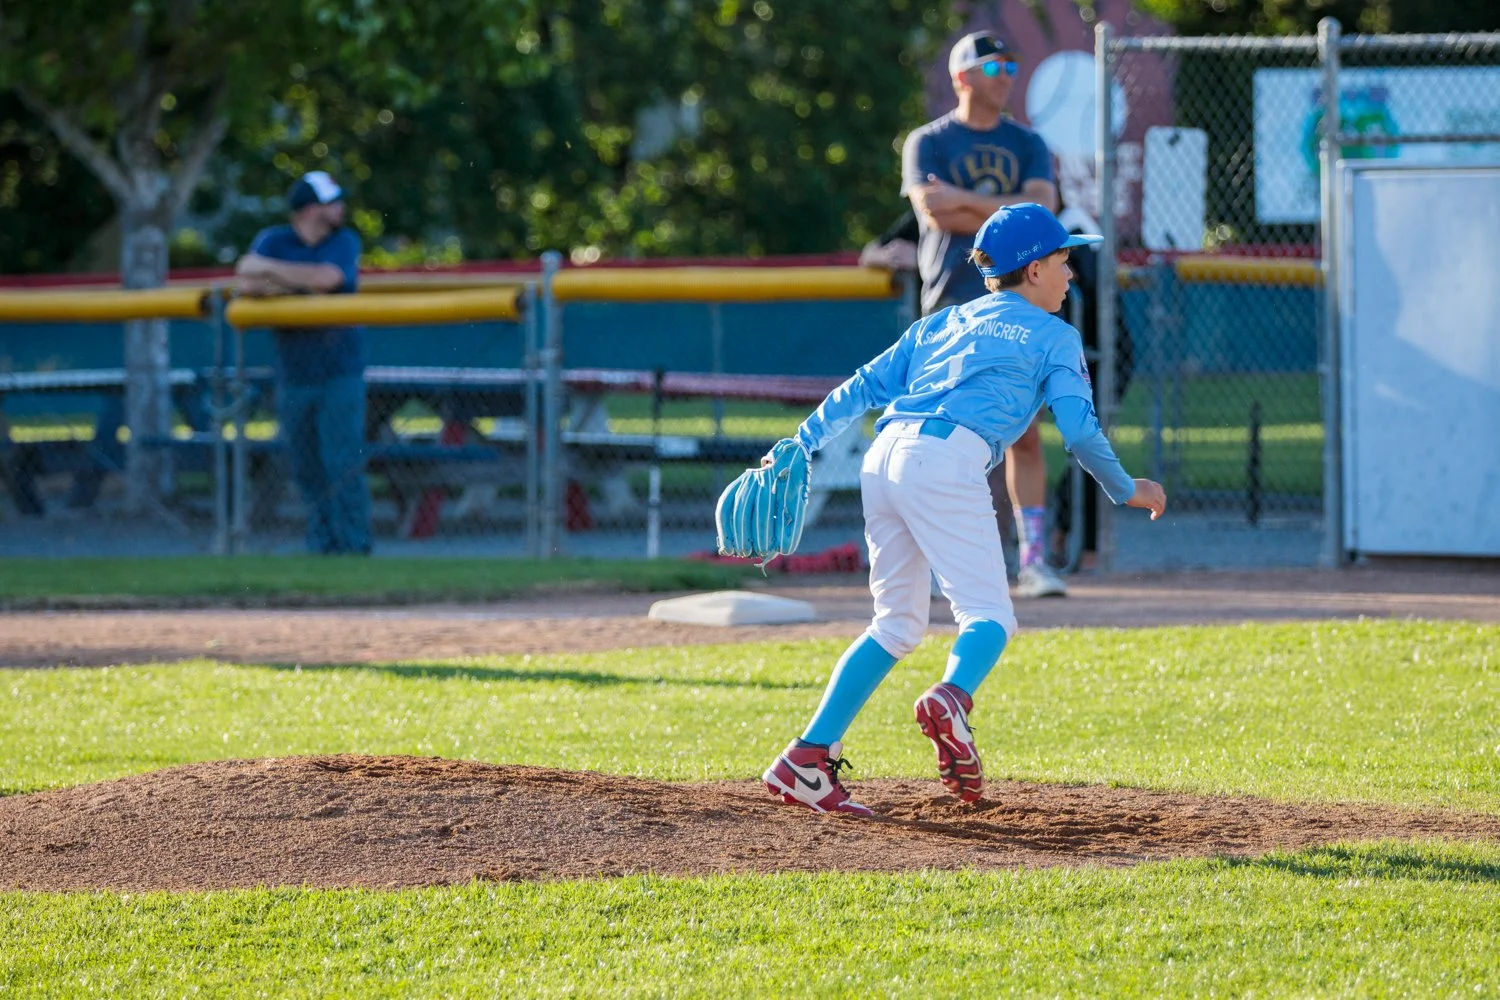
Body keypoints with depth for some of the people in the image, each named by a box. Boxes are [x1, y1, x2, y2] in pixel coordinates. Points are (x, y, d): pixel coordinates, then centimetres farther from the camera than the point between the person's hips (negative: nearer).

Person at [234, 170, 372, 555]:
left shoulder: (345, 242, 1)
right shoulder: (273, 241, 3)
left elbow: (329, 277, -19)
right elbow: (246, 284, -12)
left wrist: (270, 269, -13)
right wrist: (303, 285, -16)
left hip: (339, 374, -2)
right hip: (293, 375, 2)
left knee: (342, 463, -8)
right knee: (306, 469, 5)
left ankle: (353, 546, -4)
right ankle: (323, 545, 16)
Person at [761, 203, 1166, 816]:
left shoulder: (940, 324, 30)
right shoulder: (1053, 337, 15)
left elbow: (863, 387, 21)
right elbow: (1079, 429, 6)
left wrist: (801, 446, 16)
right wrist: (1125, 491, 20)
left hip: (883, 457, 6)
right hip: (946, 464, -6)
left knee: (897, 624, 16)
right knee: (988, 614, -8)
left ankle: (807, 760, 6)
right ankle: (952, 699, -42)